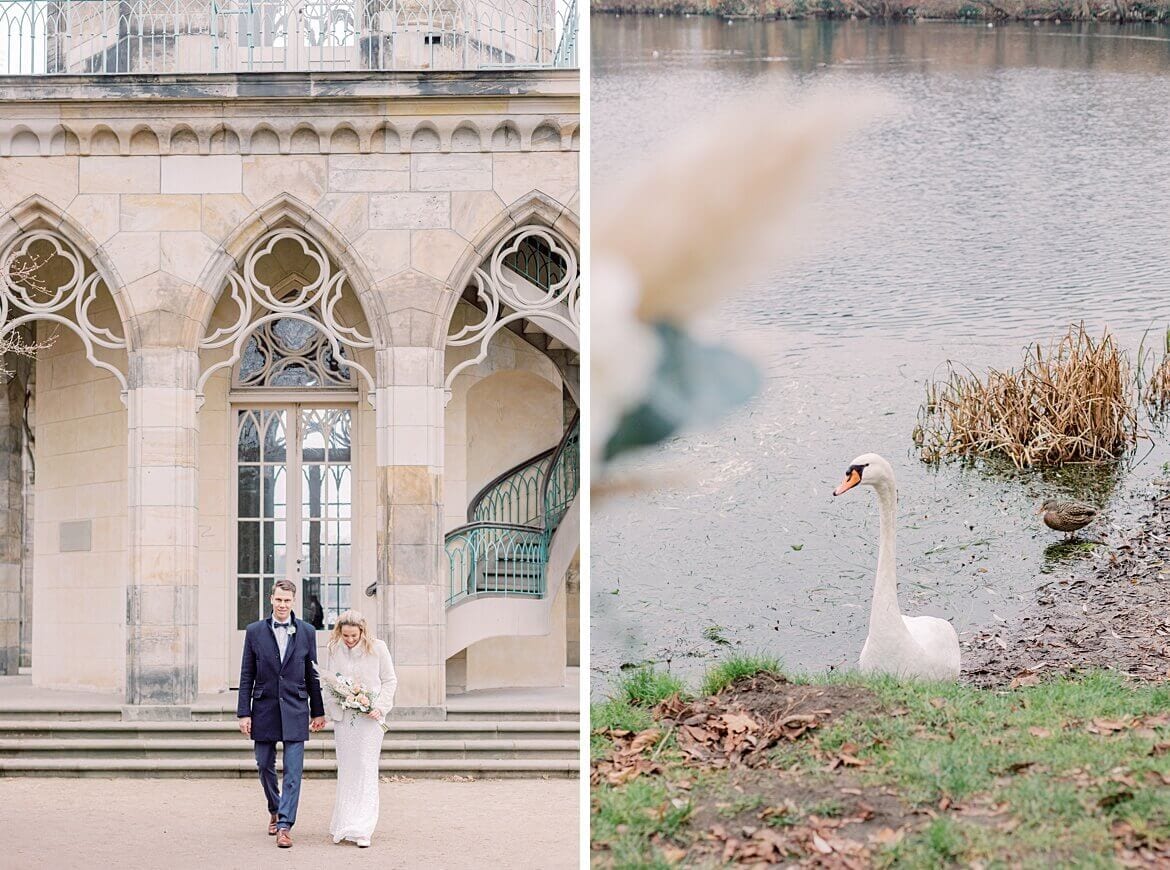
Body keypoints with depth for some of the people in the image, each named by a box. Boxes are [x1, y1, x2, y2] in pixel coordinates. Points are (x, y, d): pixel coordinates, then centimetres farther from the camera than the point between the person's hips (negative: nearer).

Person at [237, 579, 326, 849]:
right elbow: (247, 675, 2)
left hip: (295, 710, -1)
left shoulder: (306, 632, 3)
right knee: (265, 766, 11)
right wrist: (244, 713, -3)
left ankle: (284, 826, -6)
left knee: (293, 771, -6)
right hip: (264, 709, 1)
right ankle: (275, 809, 35)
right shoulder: (255, 631, 2)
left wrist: (318, 711, 8)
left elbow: (312, 675, 8)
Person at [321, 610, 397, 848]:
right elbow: (327, 682, 11)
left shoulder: (377, 648, -4)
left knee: (366, 770, -6)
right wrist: (333, 707, -5)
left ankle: (362, 830, -6)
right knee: (345, 770, 6)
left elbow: (390, 681, 3)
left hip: (369, 718, -2)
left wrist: (380, 707, -9)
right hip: (343, 718, 2)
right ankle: (344, 825, 12)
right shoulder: (333, 650, 2)